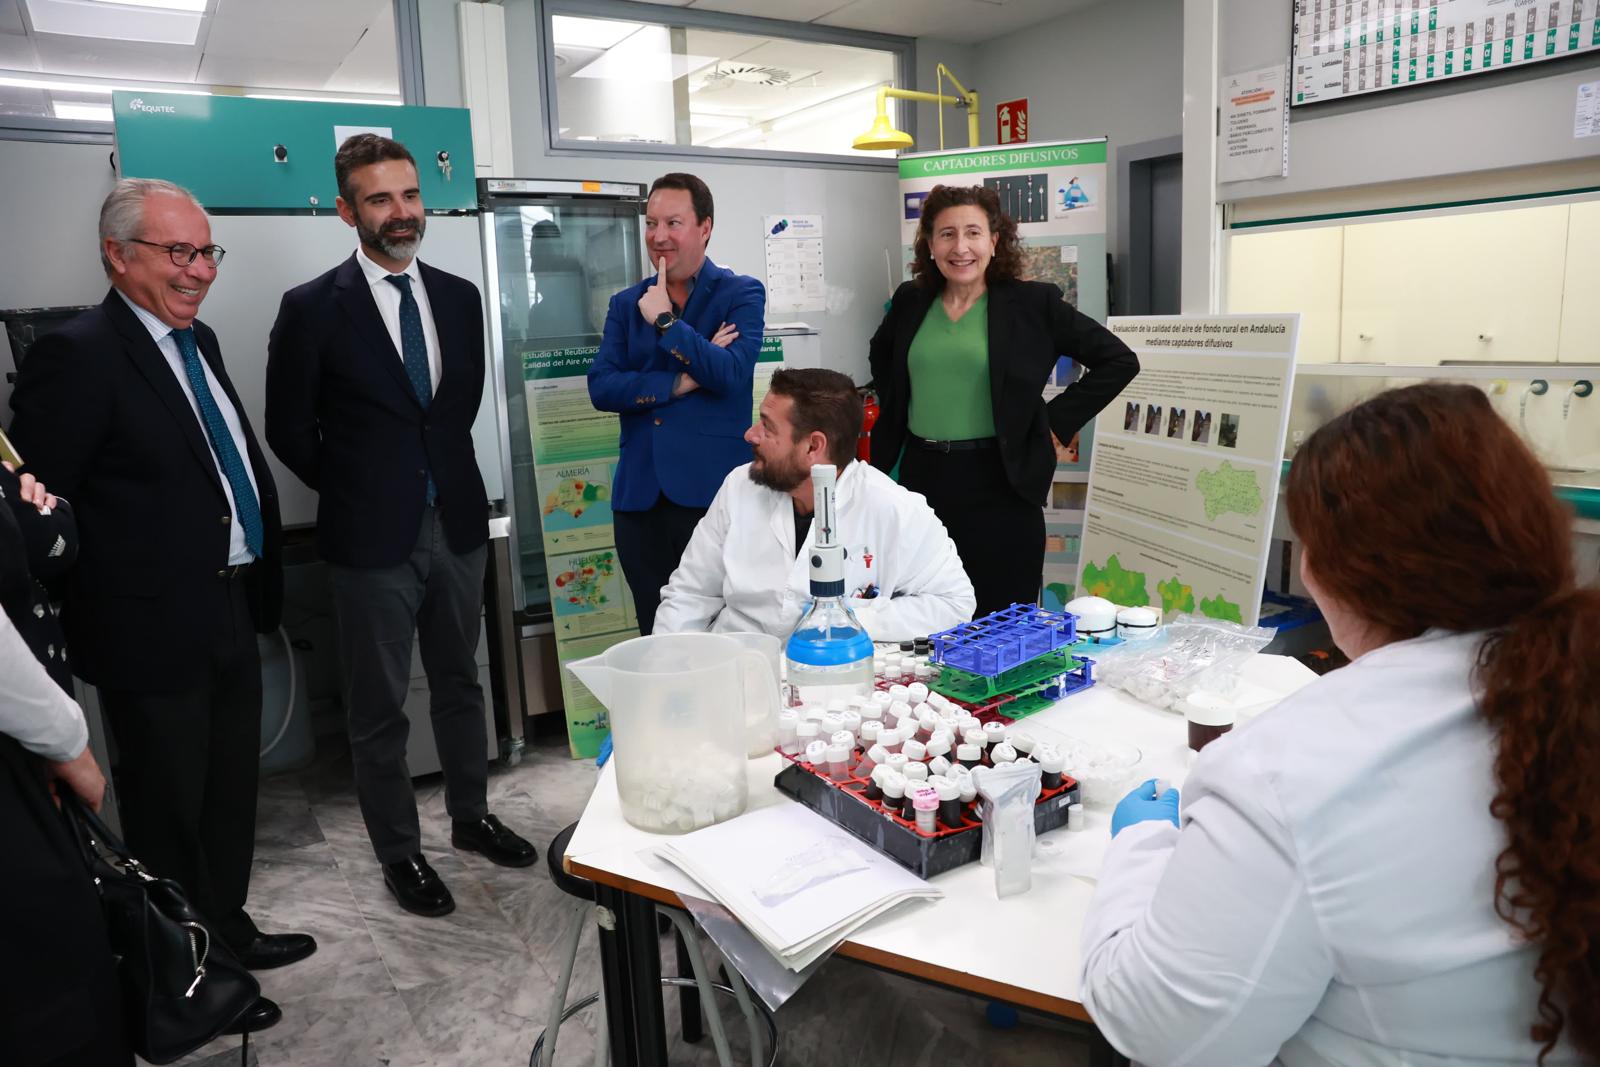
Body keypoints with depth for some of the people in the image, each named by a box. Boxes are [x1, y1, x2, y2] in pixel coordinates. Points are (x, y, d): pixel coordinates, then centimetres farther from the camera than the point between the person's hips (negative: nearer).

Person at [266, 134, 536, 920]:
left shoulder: (459, 297, 5)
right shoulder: (313, 308, -9)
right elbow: (290, 430, -2)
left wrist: (440, 471, 10)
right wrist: (356, 493, 2)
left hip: (457, 524, 4)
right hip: (374, 537, -4)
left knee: (460, 683, 18)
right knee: (378, 708, 8)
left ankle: (471, 816, 36)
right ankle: (398, 853, 25)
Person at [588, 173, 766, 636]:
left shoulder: (741, 294, 2)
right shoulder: (626, 304, 12)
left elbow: (731, 373, -15)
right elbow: (601, 387, -1)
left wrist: (665, 321, -12)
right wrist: (679, 382, -11)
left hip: (711, 489, -4)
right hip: (640, 493, 4)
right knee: (654, 632, 12)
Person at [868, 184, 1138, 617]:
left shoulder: (1032, 304, -3)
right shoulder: (910, 301, 8)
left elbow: (1118, 361, 0)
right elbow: (880, 353, 30)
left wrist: (1056, 421, -4)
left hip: (997, 484, -4)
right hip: (920, 477, 4)